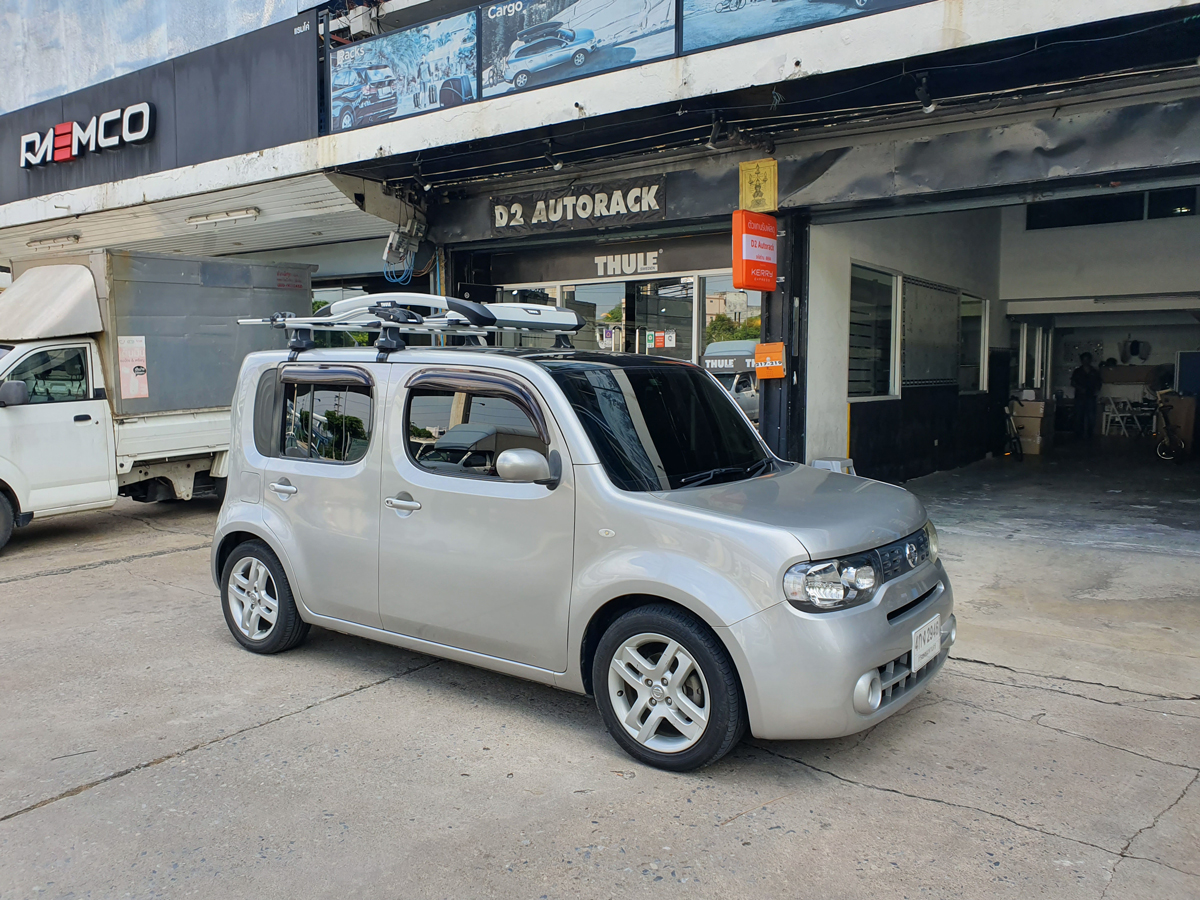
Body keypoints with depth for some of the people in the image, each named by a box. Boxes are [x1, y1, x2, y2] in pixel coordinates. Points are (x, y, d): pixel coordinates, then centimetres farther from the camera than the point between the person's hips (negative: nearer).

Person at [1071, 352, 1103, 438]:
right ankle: (1078, 434, 4)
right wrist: (1080, 388, -11)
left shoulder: (1094, 372, 11)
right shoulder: (1077, 372, 7)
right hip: (1080, 396, -1)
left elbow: (1098, 383, 17)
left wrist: (1097, 390, -3)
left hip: (1091, 397, 1)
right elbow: (1072, 383, 6)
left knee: (1091, 417, -4)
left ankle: (1089, 434, 1)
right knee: (1079, 416, -1)